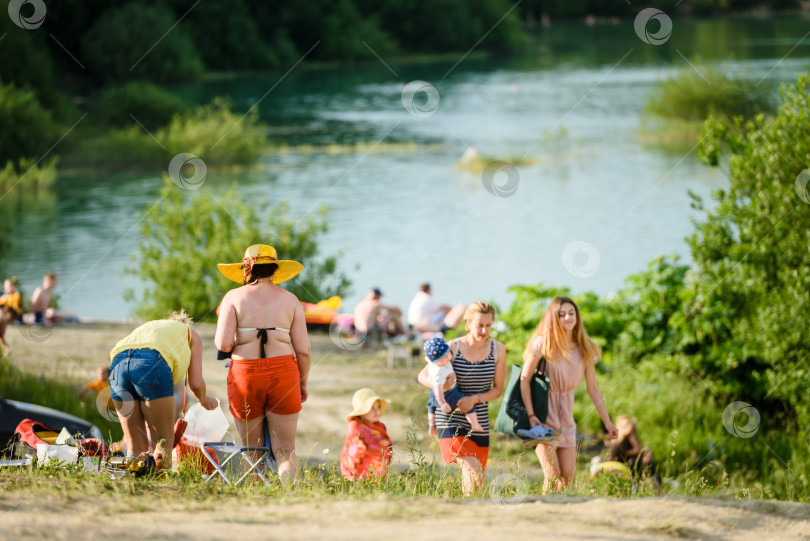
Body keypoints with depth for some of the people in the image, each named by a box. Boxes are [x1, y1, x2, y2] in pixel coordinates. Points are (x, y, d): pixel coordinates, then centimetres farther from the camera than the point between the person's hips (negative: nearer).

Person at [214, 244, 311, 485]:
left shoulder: (234, 297, 4)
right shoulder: (289, 300, 9)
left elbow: (223, 344, -7)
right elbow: (303, 350, 5)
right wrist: (303, 384, 19)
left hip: (245, 374, -1)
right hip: (283, 373, 1)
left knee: (252, 451, 12)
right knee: (285, 450, 2)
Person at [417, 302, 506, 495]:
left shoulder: (497, 350, 0)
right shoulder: (453, 348, -8)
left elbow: (498, 389, 4)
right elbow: (423, 376, -1)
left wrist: (474, 399, -15)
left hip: (479, 421, 4)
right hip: (451, 419, -4)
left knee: (478, 481, 10)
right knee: (472, 469, -23)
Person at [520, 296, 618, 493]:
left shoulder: (584, 349, 2)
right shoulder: (543, 344, -11)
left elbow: (593, 388, 8)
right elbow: (524, 379, -11)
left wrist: (607, 422, 7)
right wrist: (531, 415, -18)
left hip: (566, 417, 5)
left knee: (568, 477, 0)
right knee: (552, 476, -13)